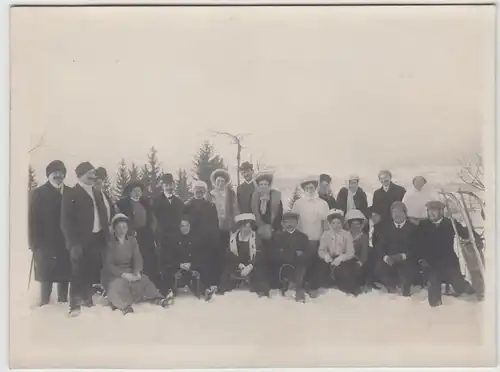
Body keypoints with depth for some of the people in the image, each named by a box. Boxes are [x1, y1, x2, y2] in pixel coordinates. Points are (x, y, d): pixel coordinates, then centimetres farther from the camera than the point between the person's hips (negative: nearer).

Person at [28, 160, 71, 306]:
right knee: (46, 278, 1)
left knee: (64, 276, 5)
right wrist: (35, 244, -8)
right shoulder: (38, 193, 1)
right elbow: (32, 220, -2)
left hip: (66, 244, 2)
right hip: (46, 244, -2)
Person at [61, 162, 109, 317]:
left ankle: (87, 299, 22)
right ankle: (75, 304, 6)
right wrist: (73, 243, -16)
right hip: (81, 240, -6)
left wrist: (106, 236, 9)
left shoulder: (97, 193, 16)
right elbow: (66, 221, -10)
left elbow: (103, 215, 18)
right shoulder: (70, 195, -5)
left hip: (97, 238, 6)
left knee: (92, 271, 8)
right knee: (79, 273, -2)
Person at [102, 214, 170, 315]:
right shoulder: (109, 243, -11)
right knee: (118, 284, -36)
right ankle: (123, 304, -43)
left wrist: (137, 272, -25)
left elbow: (137, 258, -5)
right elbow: (108, 264, -17)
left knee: (143, 280, -20)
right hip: (113, 273, -4)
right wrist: (123, 274, -29)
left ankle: (156, 298, -24)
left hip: (130, 271, 4)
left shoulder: (132, 240, 2)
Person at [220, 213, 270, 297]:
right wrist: (239, 265, -20)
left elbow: (259, 255, -10)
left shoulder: (256, 237, -2)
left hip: (253, 269, -2)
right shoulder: (233, 237, 2)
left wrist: (250, 267, -26)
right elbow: (230, 255, -4)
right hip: (235, 268, 2)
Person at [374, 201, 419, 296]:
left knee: (407, 270, -36)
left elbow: (415, 248, -4)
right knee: (379, 267, -28)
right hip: (389, 260, 3)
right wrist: (386, 257, -17)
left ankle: (405, 286, 0)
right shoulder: (386, 228, 15)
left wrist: (403, 256, -22)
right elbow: (381, 246, 5)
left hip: (407, 260, -2)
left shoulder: (412, 228, 7)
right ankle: (391, 286, 1)